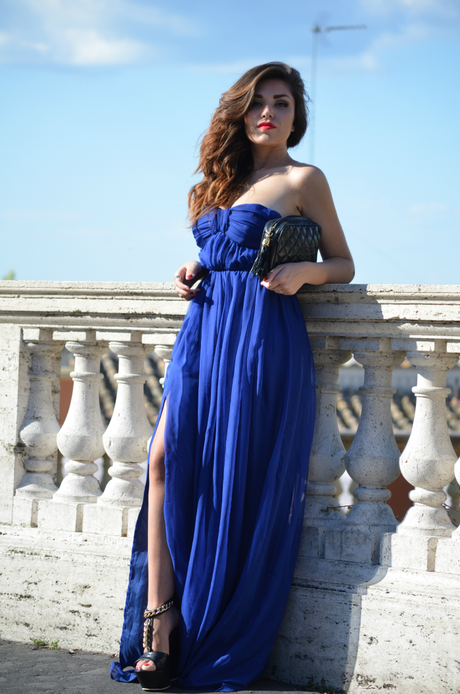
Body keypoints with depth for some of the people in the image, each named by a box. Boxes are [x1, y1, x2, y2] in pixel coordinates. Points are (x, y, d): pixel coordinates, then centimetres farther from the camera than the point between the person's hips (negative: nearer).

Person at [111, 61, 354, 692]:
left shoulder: (303, 180, 3)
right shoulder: (223, 181, 21)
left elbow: (343, 265, 6)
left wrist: (305, 272, -15)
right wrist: (193, 276, 7)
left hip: (261, 333, -6)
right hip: (204, 328, 6)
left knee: (238, 479, -7)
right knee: (166, 458, -10)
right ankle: (160, 621, -9)